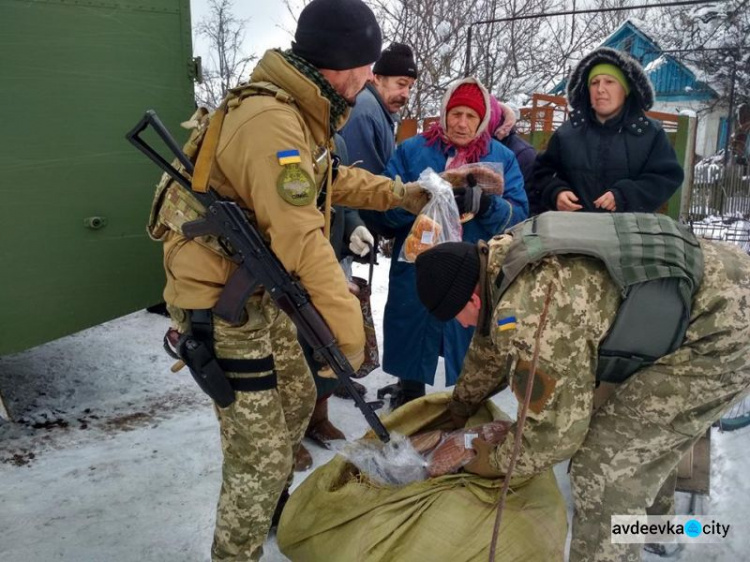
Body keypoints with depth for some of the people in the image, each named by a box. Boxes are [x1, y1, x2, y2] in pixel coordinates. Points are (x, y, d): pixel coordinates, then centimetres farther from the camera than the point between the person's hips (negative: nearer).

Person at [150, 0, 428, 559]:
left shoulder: (298, 113, 6)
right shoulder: (268, 122, -27)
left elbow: (331, 178, 22)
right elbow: (302, 240, -30)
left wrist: (398, 193, 20)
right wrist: (348, 327, -25)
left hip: (263, 295, 10)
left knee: (297, 401, 25)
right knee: (263, 452, -2)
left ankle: (271, 512, 49)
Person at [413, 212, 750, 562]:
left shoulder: (528, 314, -29)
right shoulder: (502, 255, 2)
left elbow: (556, 426, -17)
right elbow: (491, 344, 19)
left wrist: (496, 464, 3)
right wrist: (460, 406, 33)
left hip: (721, 331, -10)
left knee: (605, 469, -9)